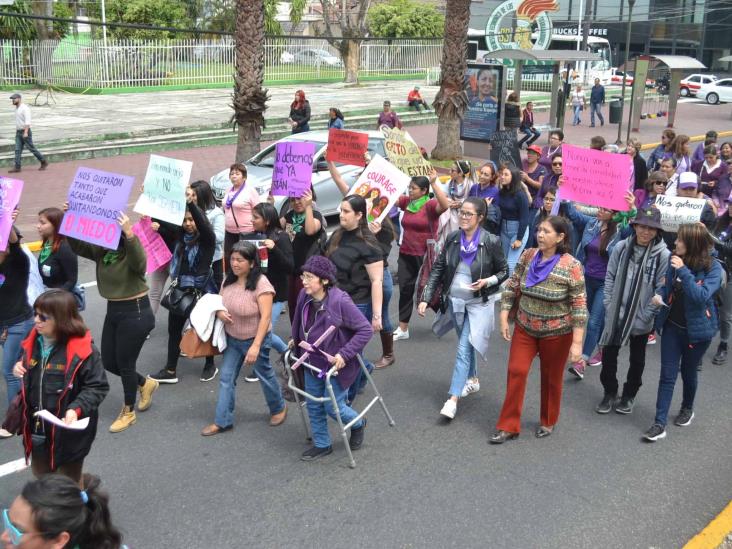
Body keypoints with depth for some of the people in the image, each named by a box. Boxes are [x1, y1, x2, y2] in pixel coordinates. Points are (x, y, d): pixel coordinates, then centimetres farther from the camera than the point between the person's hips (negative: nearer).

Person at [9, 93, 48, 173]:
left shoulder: (25, 108, -16)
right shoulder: (17, 108, 14)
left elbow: (28, 121, -24)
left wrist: (25, 132, -31)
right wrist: (16, 132, 23)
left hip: (26, 132, -8)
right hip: (19, 133, 8)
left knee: (32, 149, -1)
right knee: (18, 150, 0)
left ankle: (44, 162, 14)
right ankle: (17, 168, -3)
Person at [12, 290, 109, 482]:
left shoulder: (83, 350, -22)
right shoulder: (32, 343, -2)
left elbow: (98, 387, -17)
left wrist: (76, 409, -31)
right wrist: (19, 370, -6)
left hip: (68, 430, -6)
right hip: (39, 428, 6)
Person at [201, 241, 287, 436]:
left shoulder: (261, 284, -25)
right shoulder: (229, 279, -4)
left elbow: (266, 317, -27)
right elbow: (220, 300, 12)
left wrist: (256, 346, -31)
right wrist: (219, 312, -14)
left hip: (255, 339, -6)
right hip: (232, 338, 6)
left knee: (264, 375, 14)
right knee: (226, 379, 7)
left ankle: (279, 408, 39)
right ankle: (223, 421, 17)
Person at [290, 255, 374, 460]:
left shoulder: (340, 302, -28)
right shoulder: (305, 296, -10)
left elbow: (365, 330, -23)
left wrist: (344, 354, -27)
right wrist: (296, 340, 18)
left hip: (336, 365, -6)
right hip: (313, 363, 6)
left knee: (332, 407, 3)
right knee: (314, 406, 15)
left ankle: (358, 424, 35)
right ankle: (321, 445, 35)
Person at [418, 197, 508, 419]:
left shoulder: (491, 242, -13)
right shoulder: (452, 239, -2)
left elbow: (504, 271, -1)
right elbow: (437, 269, 1)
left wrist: (487, 282, -20)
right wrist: (426, 298, -5)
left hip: (478, 304, -5)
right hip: (454, 301, 5)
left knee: (464, 348, -10)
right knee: (466, 344, 21)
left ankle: (453, 399, -9)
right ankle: (473, 379, 44)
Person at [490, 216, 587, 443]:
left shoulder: (571, 266, -18)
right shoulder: (528, 256, -6)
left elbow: (579, 306, -16)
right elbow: (512, 287, 3)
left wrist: (577, 342, -18)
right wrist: (504, 318, -2)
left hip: (556, 333, -3)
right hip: (525, 328, 3)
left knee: (551, 378, 12)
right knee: (516, 372, 0)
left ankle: (548, 422, 34)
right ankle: (508, 426, 11)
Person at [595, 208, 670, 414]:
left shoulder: (663, 255, -14)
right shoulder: (621, 247, -6)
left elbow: (661, 289, -11)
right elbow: (610, 277, 2)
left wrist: (647, 316, -13)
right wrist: (608, 305, -3)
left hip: (641, 318, -2)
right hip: (616, 314, 2)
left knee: (637, 359, 16)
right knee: (608, 355, 10)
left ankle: (629, 395, 36)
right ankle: (609, 393, 30)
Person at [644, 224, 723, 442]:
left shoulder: (713, 267, -18)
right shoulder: (675, 260, -5)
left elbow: (702, 296, -29)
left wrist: (683, 271, -33)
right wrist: (660, 296, -11)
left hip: (696, 329, -3)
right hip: (672, 325, 3)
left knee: (688, 372, 16)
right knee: (667, 374, 1)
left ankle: (688, 409, 43)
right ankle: (660, 424, 4)